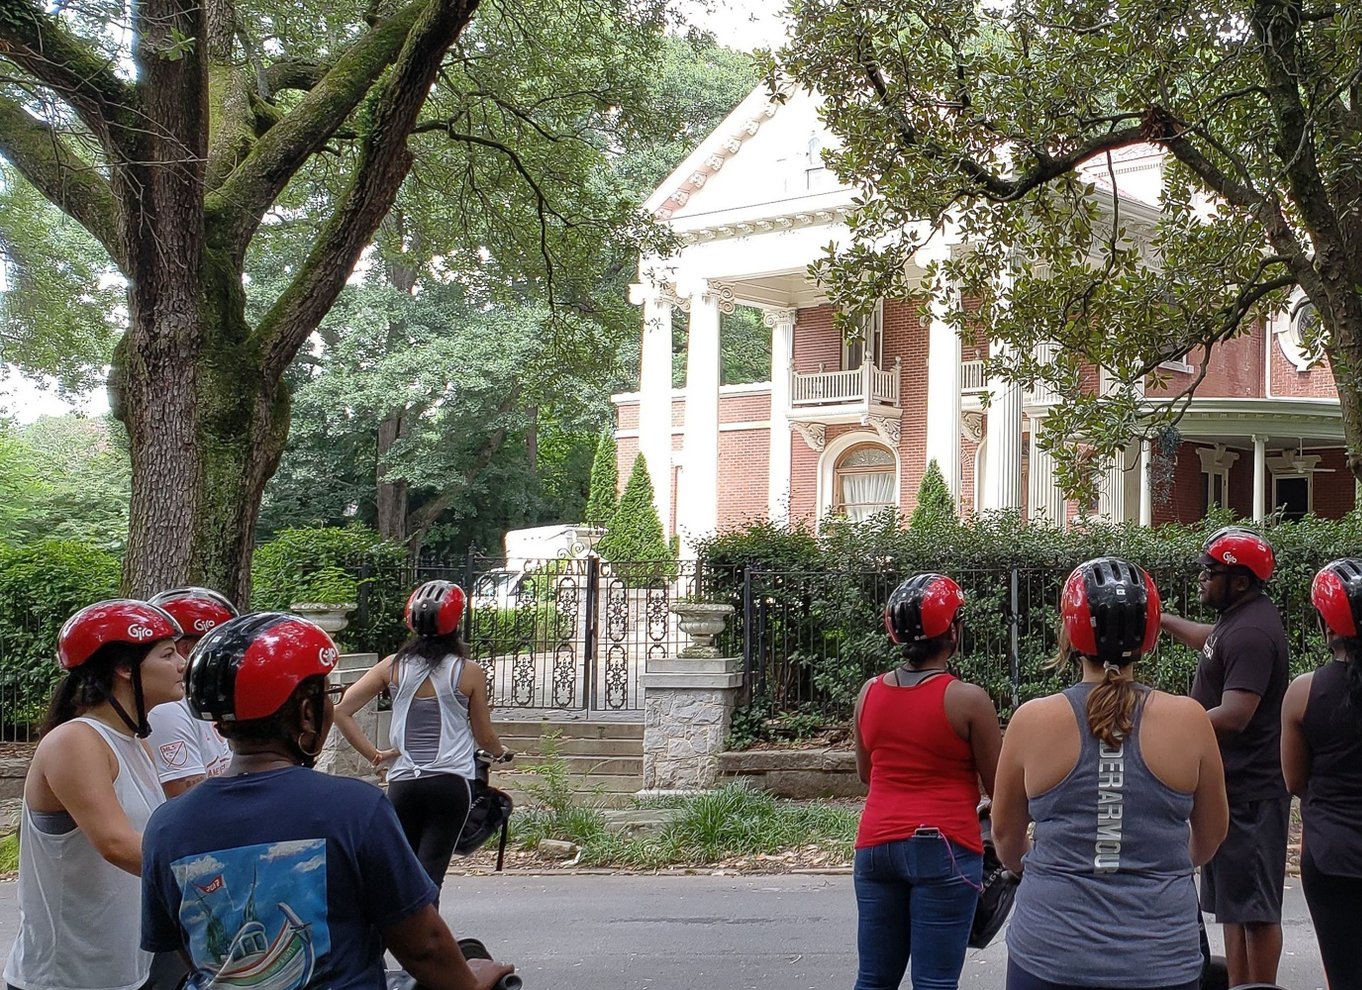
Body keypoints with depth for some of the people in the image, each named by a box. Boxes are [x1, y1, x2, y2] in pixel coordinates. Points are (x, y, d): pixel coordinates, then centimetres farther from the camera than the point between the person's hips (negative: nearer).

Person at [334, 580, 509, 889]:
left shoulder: (393, 667, 2)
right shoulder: (469, 673, -4)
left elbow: (341, 712, -2)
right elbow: (484, 737, 6)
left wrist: (373, 754, 4)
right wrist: (501, 751, 28)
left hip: (402, 783, 3)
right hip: (451, 783, -2)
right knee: (429, 874, -3)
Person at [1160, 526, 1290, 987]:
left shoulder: (1251, 632, -22)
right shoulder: (1239, 616, 10)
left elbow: (1233, 716, -30)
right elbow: (1213, 640, 35)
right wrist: (1162, 619, 36)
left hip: (1249, 793, -11)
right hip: (1232, 787, 11)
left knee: (1253, 907, -3)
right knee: (1233, 902, 16)